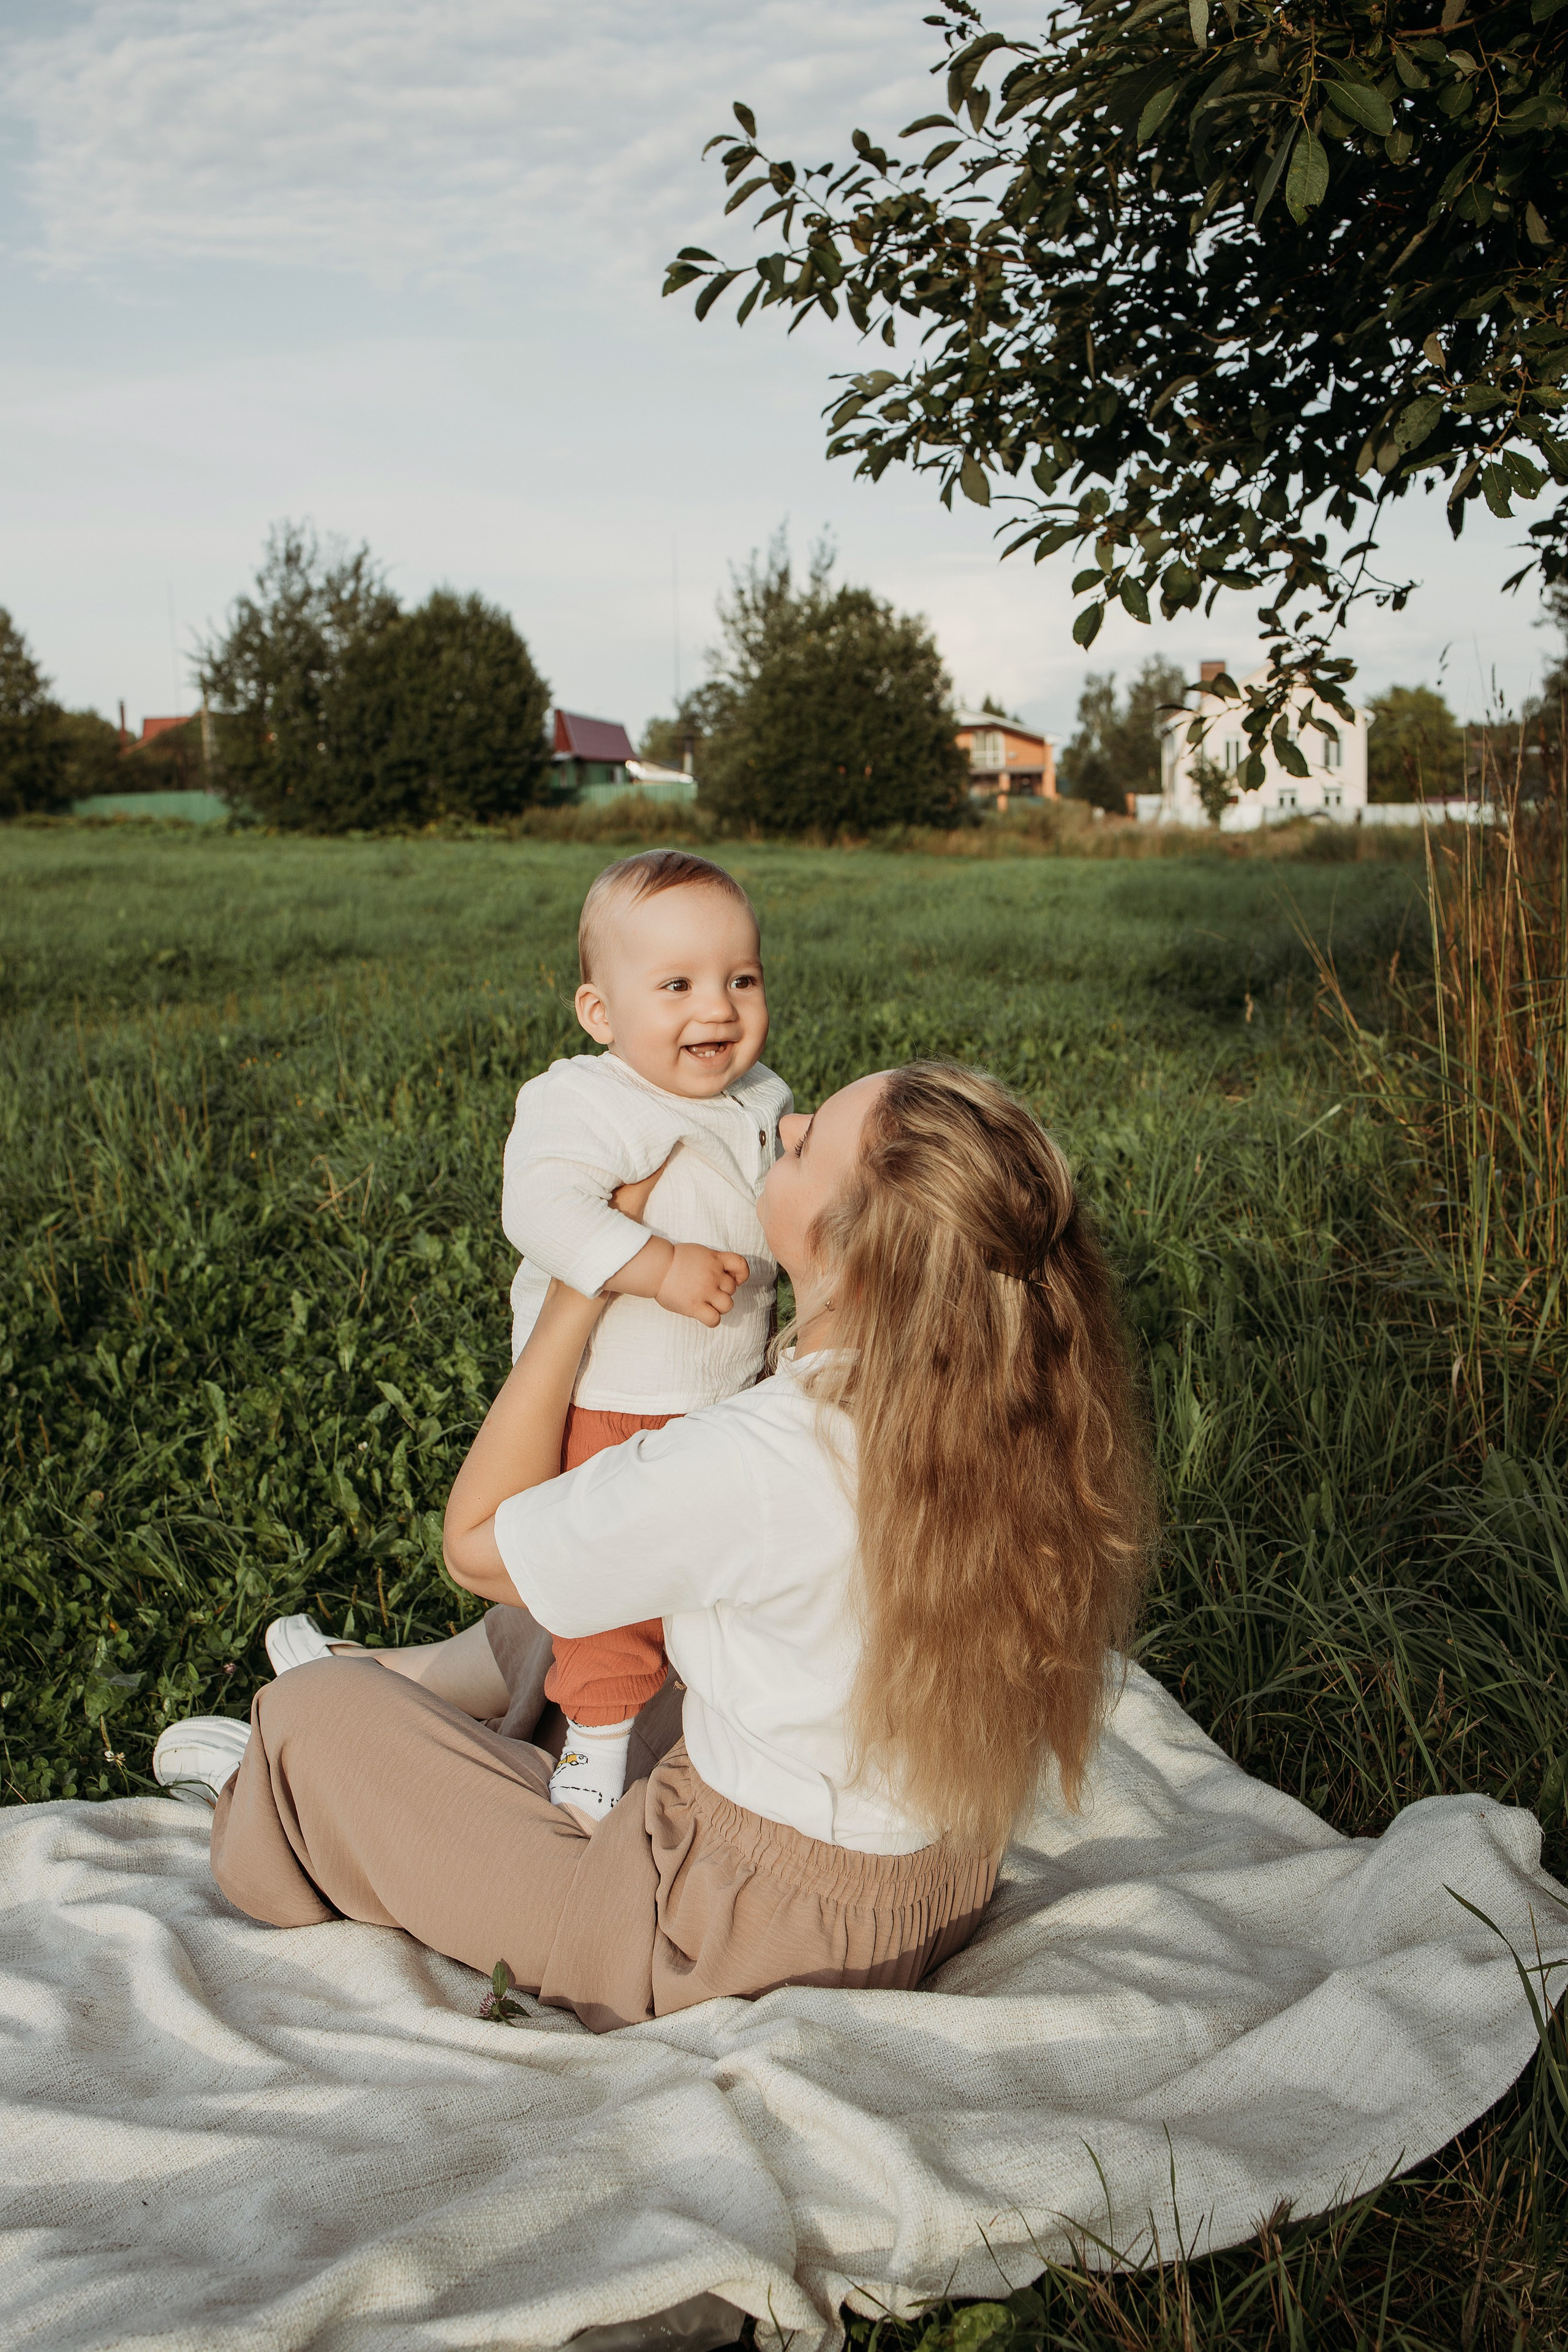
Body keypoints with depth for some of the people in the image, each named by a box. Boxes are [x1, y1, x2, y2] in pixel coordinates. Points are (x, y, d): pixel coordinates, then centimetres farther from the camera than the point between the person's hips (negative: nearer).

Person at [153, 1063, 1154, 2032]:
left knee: (311, 1713, 9)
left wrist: (580, 1293, -13)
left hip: (742, 1942, -7)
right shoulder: (1029, 1409, -15)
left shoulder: (749, 1467, -35)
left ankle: (264, 1799, 42)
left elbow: (478, 1542, -15)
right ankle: (445, 1681, 48)